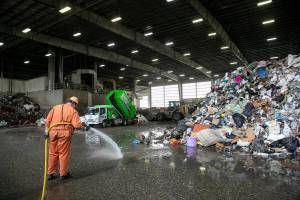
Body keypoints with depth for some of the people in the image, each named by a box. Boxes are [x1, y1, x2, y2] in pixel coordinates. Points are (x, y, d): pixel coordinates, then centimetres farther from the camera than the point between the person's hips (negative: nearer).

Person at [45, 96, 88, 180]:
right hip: (64, 133, -4)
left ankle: (50, 173, 23)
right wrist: (83, 126, 6)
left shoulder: (55, 107, 13)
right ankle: (63, 174, 18)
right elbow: (77, 125, -11)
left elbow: (48, 120, 8)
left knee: (53, 153, 15)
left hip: (53, 132, 5)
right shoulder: (73, 111, -1)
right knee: (64, 154, 7)